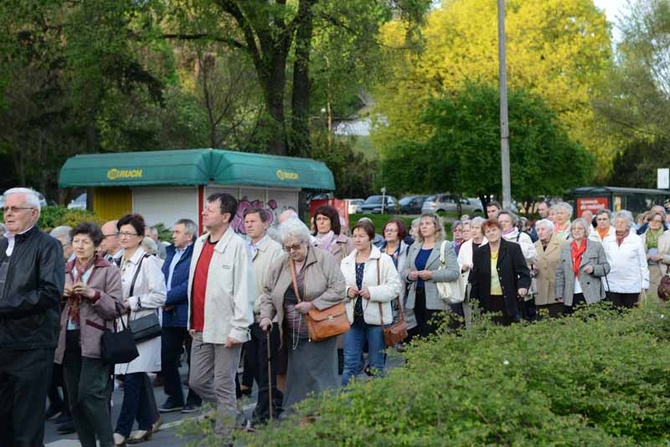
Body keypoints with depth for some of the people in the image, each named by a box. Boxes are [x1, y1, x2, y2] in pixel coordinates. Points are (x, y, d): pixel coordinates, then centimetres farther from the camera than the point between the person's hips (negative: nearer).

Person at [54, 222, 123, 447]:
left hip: (93, 340, -5)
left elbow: (117, 308, -4)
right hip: (68, 339, 5)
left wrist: (93, 294, -17)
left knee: (90, 393, -15)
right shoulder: (65, 270, 15)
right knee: (74, 398, 6)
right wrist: (61, 294, -3)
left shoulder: (109, 270, 2)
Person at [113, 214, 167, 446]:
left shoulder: (147, 261, -10)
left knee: (132, 379, -9)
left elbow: (159, 295, -14)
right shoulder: (119, 262, 13)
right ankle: (146, 423, 22)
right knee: (136, 378, 11)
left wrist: (130, 303, -14)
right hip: (124, 326, 8)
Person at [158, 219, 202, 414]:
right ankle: (174, 398, 22)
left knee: (194, 360, 5)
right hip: (170, 316, 8)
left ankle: (194, 399, 16)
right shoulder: (170, 253, 15)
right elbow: (162, 279, 17)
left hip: (189, 315, -8)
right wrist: (164, 300, -3)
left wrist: (167, 298, -13)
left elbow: (190, 285, -19)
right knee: (167, 358, 10)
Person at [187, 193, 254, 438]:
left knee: (224, 386, 0)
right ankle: (231, 413, 33)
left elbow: (243, 290, -15)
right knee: (197, 381, 13)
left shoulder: (237, 245, -11)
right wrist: (192, 321, 17)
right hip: (201, 328, 8)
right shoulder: (200, 242, 12)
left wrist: (238, 329, -17)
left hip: (225, 329, -7)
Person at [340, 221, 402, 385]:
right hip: (353, 318, 3)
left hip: (376, 318, -3)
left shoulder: (384, 260, -3)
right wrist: (346, 291, -9)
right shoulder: (346, 262, 11)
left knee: (376, 365, 7)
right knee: (350, 363, 4)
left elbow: (395, 286, -8)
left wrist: (372, 292, -18)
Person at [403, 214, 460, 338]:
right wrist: (409, 275, -5)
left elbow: (454, 272, -10)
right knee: (420, 335, 6)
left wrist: (431, 274, -18)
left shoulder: (446, 246, 0)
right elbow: (405, 270, 18)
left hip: (436, 299, -5)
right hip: (417, 298, 5)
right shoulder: (414, 247, 17)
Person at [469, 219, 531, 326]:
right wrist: (473, 301, 5)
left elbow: (523, 272, -1)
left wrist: (523, 286, -20)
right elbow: (474, 279, 10)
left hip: (509, 302, -1)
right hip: (488, 304, 2)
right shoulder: (479, 253, 8)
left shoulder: (513, 248, 2)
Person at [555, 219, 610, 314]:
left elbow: (605, 267, 4)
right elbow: (559, 273, 11)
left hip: (591, 295, -2)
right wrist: (559, 294, 4)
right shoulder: (565, 247, 14)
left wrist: (593, 269, -17)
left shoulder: (596, 246, 6)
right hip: (570, 296, 3)